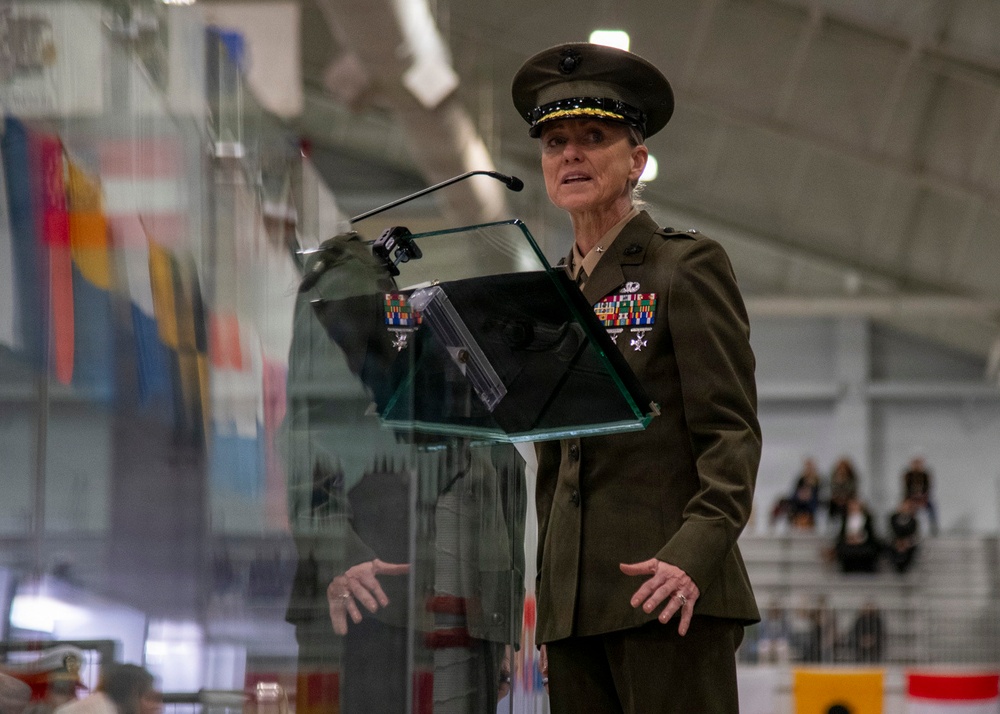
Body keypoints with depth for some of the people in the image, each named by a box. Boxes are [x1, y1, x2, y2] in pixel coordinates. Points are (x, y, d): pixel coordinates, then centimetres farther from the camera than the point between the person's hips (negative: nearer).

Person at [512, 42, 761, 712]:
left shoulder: (688, 266, 0)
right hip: (576, 601, 6)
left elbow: (733, 434, -7)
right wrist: (548, 609, 16)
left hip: (666, 590, -6)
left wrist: (693, 555, -23)